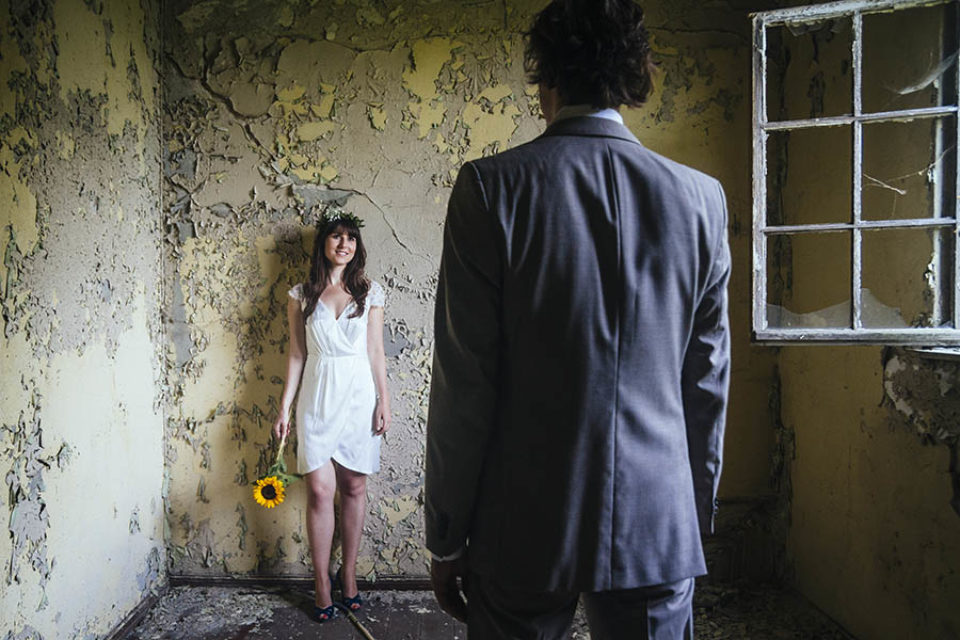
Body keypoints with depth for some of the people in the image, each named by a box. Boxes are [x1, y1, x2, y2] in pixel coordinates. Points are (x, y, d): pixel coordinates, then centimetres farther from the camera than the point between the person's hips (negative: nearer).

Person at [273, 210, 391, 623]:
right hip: (317, 398, 0)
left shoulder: (369, 293, 5)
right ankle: (322, 586, 9)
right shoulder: (301, 296, 5)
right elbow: (296, 356, 6)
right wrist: (285, 407, 3)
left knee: (354, 487, 7)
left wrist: (384, 401, 0)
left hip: (358, 396, 1)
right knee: (320, 490, -4)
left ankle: (348, 574, 22)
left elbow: (376, 352, 5)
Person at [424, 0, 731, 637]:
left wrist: (447, 538, 0)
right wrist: (698, 514, 17)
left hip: (523, 535, -2)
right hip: (658, 530, 3)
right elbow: (708, 381, 4)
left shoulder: (491, 187, -11)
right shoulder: (701, 197, -2)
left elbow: (465, 386, -11)